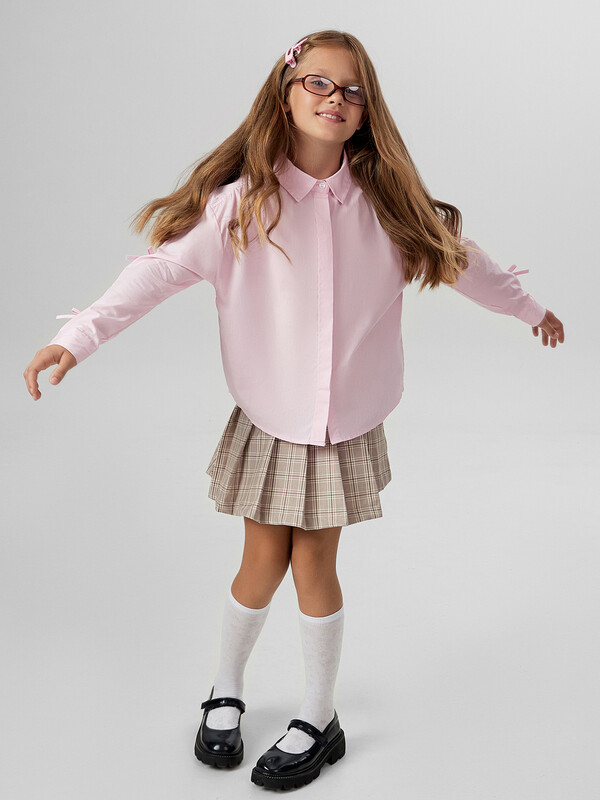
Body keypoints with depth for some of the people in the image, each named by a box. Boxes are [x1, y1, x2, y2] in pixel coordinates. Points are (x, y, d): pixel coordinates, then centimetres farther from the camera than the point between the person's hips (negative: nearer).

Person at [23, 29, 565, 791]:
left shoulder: (383, 201, -2)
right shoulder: (242, 201, -10)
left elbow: (455, 255, 12)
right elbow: (162, 266, -13)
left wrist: (527, 305, 25)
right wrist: (78, 336, -22)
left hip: (347, 422, 1)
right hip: (270, 420, -1)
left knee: (313, 565, 7)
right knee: (261, 565, 9)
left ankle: (319, 722, 28)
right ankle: (226, 693, 37)